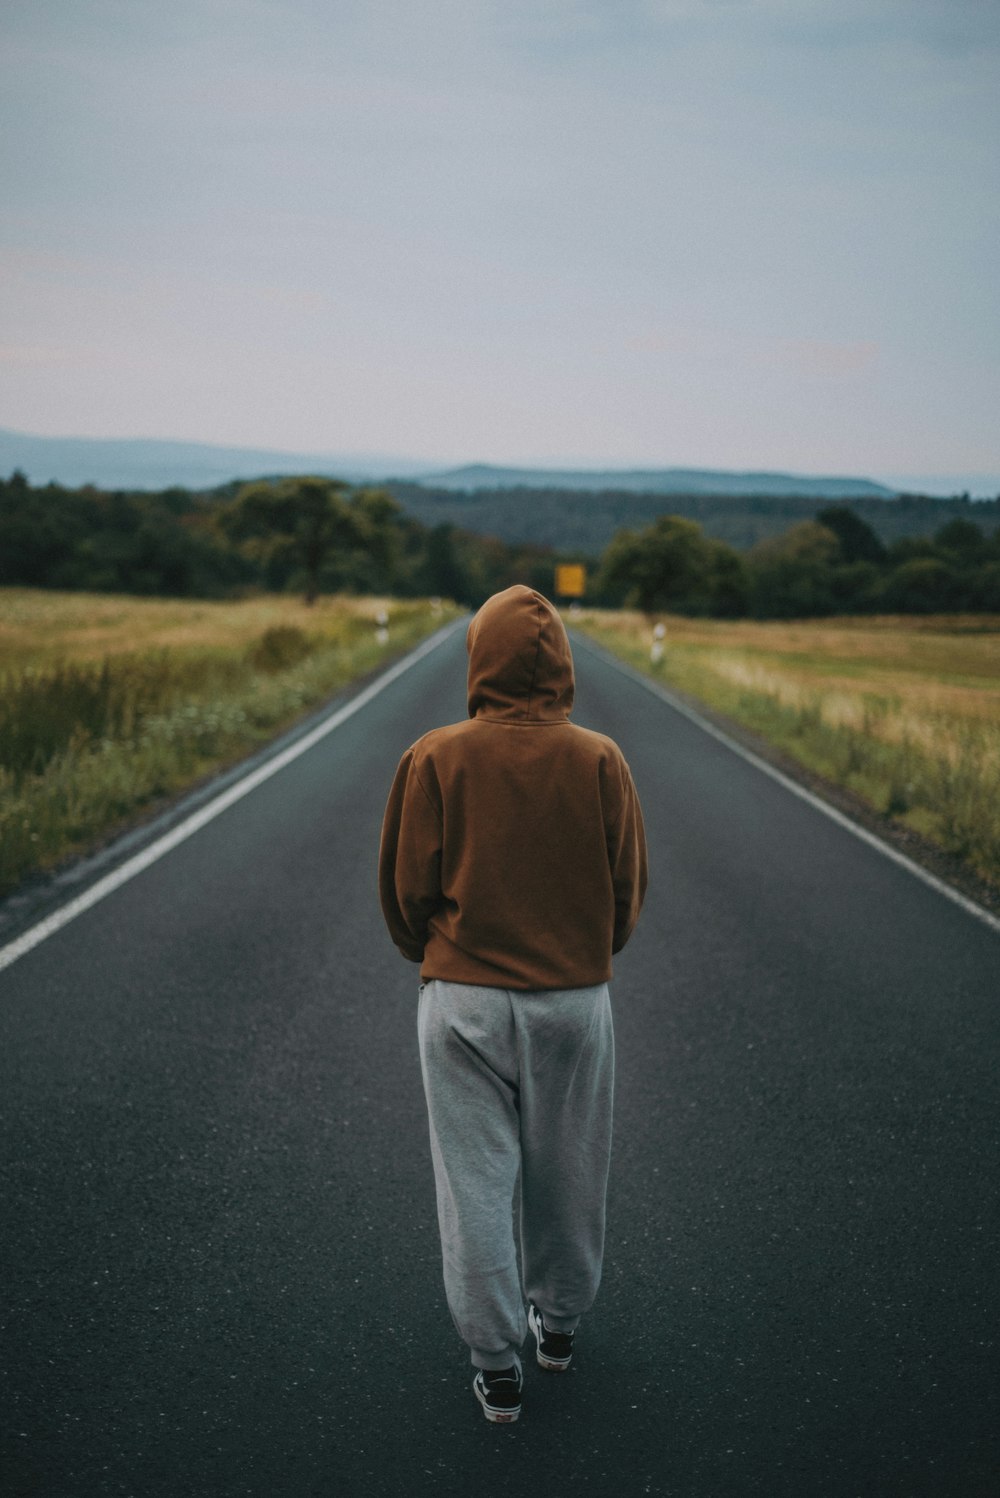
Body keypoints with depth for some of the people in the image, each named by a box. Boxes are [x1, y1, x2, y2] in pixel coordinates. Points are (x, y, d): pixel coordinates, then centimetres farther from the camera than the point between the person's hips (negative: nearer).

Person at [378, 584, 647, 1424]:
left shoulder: (434, 761, -9)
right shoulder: (600, 762, -6)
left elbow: (406, 889, -3)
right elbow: (628, 888, 0)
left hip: (463, 1000, -1)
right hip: (576, 1000, 1)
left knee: (477, 1179, 8)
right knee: (567, 1172, 17)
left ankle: (497, 1364, 14)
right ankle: (559, 1322, 35)